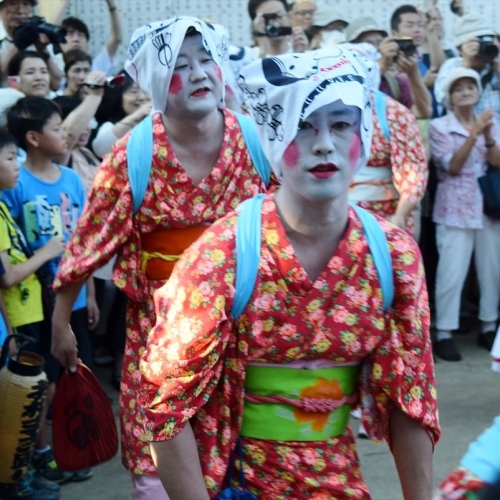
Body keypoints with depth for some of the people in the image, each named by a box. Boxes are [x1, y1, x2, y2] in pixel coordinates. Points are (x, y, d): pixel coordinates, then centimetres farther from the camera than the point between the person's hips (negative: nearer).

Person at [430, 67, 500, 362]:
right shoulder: (440, 126, -2)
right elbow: (452, 166, -12)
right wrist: (473, 134, -20)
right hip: (455, 207, -4)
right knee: (452, 271, -8)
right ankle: (444, 334, -2)